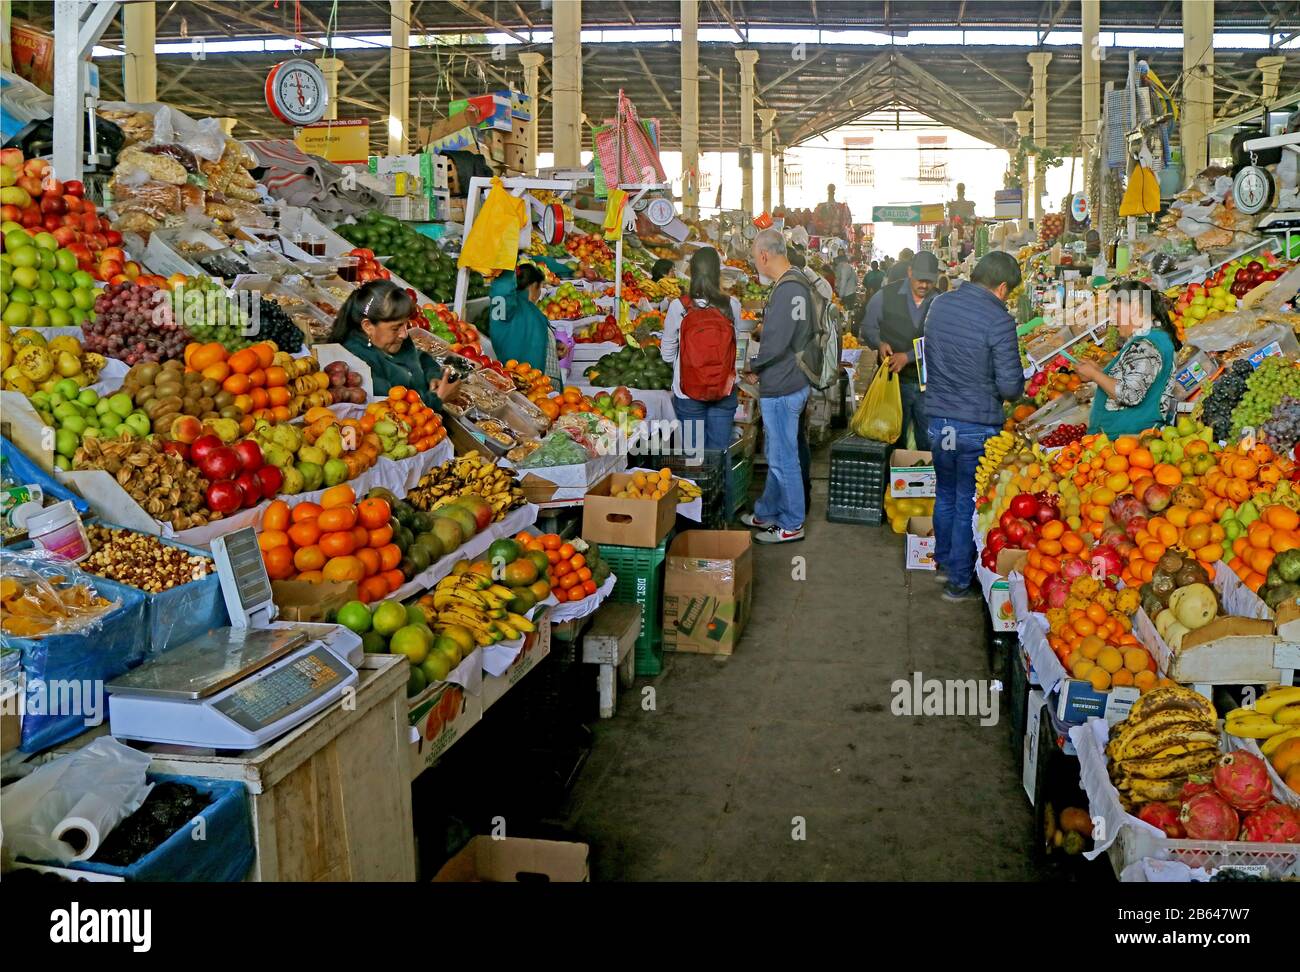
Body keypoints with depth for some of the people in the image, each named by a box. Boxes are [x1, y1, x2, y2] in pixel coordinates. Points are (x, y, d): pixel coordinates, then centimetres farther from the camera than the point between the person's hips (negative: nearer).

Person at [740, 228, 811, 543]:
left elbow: (775, 343, -27)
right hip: (790, 382, 10)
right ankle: (767, 513, 34)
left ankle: (791, 524, 13)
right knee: (777, 455, 20)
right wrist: (762, 368, 12)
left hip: (781, 388, -10)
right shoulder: (797, 283, 10)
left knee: (783, 459, 2)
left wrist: (754, 369, -9)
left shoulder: (786, 289, -22)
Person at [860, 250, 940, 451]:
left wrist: (908, 357, -20)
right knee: (895, 439, 13)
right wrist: (880, 343, -14)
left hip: (928, 382, 0)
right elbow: (868, 327, 6)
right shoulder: (887, 295, -5)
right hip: (894, 380, 0)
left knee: (928, 442, 10)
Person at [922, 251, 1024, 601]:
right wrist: (1019, 383, 6)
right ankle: (959, 582, 16)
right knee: (969, 504, 6)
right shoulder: (998, 320, -17)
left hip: (938, 419, 6)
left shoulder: (939, 305, 2)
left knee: (945, 494, 23)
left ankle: (944, 562, 37)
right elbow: (1010, 386, -16)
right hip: (977, 426, -6)